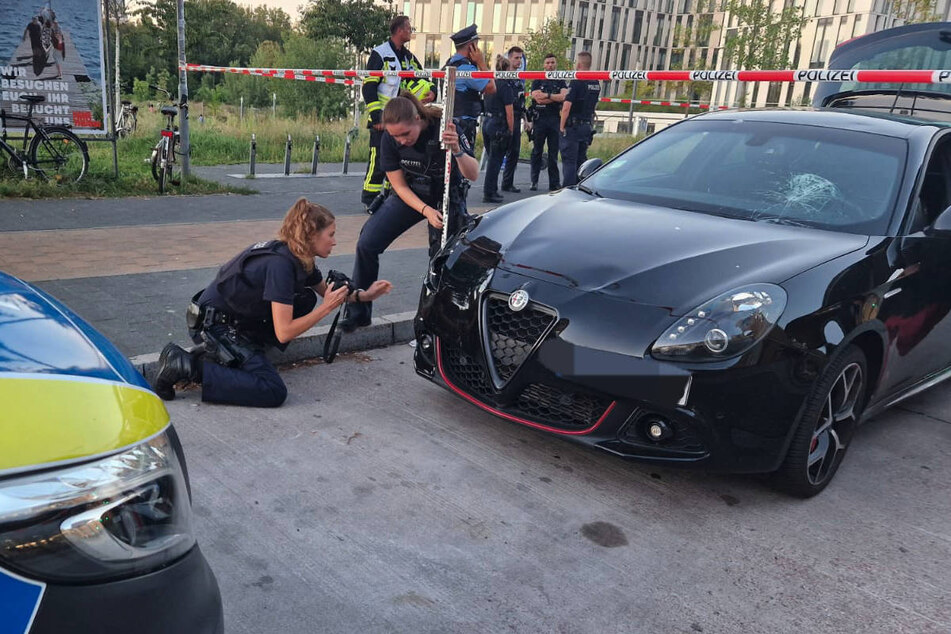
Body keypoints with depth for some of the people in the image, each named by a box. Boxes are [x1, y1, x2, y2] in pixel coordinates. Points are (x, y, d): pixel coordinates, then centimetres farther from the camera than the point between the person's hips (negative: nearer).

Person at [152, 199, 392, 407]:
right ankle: (186, 365, -13)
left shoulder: (300, 258, 3)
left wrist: (363, 295, 7)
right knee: (273, 392, -18)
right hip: (213, 326, -10)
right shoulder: (281, 264, -24)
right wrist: (326, 308, -19)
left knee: (306, 300, 6)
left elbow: (326, 293, 22)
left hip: (239, 319, 10)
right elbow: (284, 333, -26)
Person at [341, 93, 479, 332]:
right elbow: (399, 185, -10)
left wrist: (457, 150, -47)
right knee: (366, 245, -7)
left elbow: (473, 175, -28)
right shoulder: (390, 138, -17)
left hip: (446, 198, -2)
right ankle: (358, 312, 7)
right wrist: (425, 210, -24)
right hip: (409, 196, 3)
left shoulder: (443, 128, -26)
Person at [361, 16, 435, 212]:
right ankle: (369, 200, 0)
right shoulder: (380, 54, -9)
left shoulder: (409, 57, 13)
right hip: (382, 118, -7)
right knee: (379, 159, -9)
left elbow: (420, 79, 13)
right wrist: (376, 116, -19)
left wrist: (431, 91, -11)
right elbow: (368, 87, -12)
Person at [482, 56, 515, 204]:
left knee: (492, 159, 18)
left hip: (487, 123, 8)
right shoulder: (505, 86, -13)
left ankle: (491, 190, 26)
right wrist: (511, 130, -5)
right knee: (495, 160, -1)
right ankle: (489, 194, 1)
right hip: (499, 126, -8)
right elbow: (509, 112, -14)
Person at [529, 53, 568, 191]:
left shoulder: (561, 82, 13)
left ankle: (554, 184, 4)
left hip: (555, 119, 1)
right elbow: (537, 98, -7)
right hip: (539, 119, -1)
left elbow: (564, 96, -7)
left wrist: (546, 95, -9)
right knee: (537, 152, 2)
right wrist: (555, 98, -3)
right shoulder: (537, 81, 9)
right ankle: (534, 182, 7)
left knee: (554, 153, 2)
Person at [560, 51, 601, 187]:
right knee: (581, 160, 13)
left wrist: (562, 126, -11)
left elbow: (566, 107, -19)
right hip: (588, 126, 7)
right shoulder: (596, 83, 10)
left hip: (573, 126, -7)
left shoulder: (577, 82, -14)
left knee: (569, 161, -4)